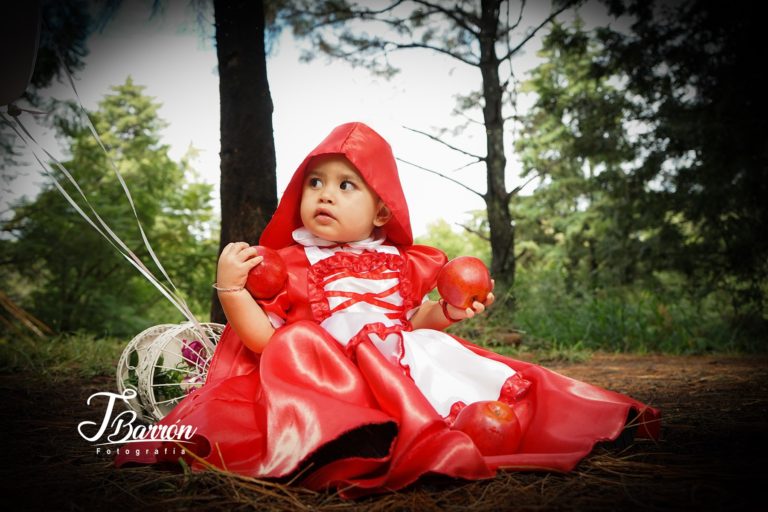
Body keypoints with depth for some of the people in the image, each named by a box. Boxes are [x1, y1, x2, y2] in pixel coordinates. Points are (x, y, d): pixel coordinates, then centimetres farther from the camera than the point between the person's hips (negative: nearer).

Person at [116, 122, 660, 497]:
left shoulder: (400, 265, 19)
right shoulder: (285, 266, 9)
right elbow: (263, 339, 1)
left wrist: (445, 312, 4)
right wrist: (231, 289, -11)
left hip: (404, 363, 4)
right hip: (327, 377, -4)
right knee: (295, 347, -33)